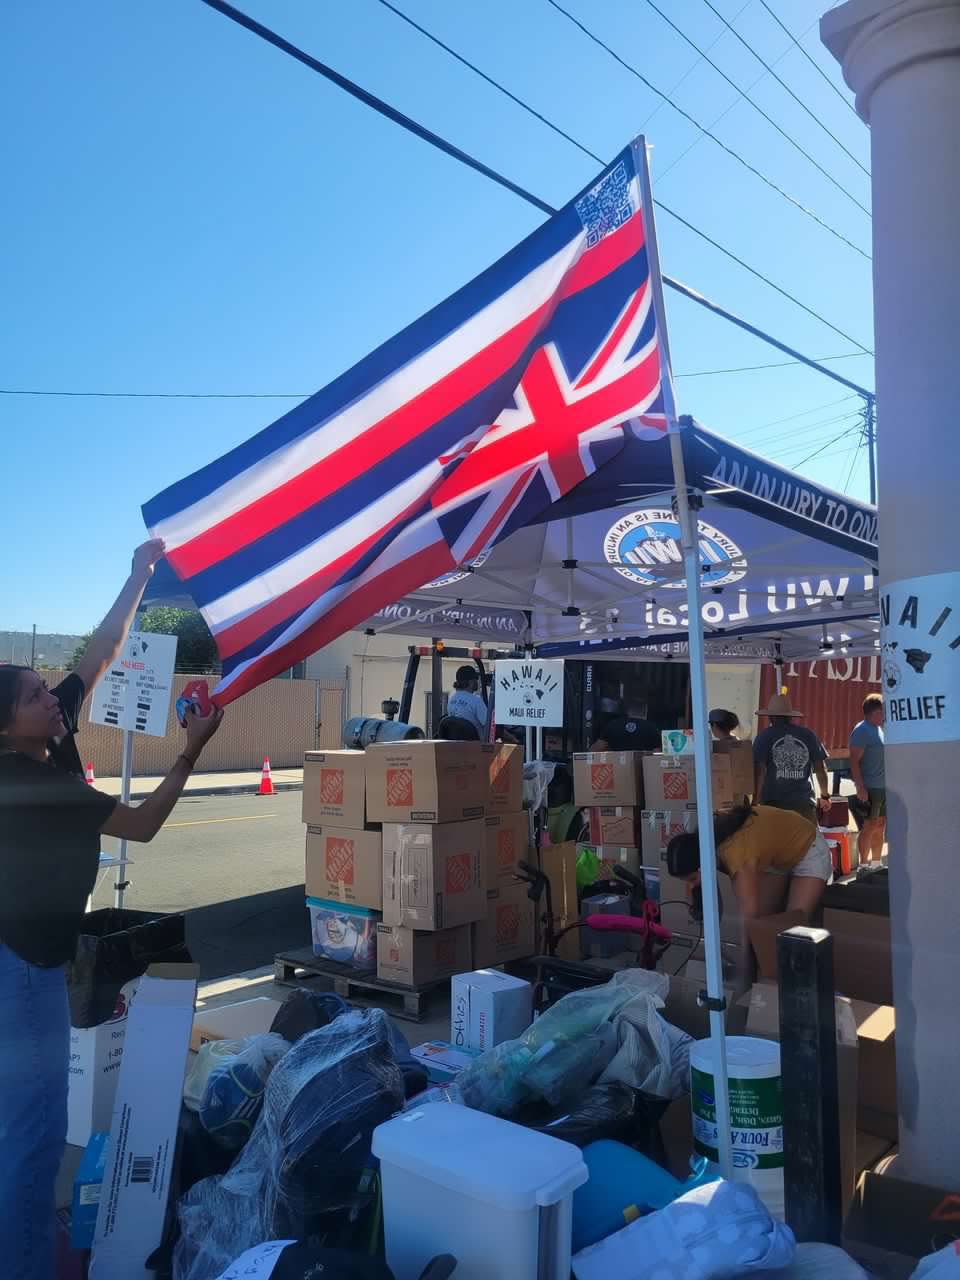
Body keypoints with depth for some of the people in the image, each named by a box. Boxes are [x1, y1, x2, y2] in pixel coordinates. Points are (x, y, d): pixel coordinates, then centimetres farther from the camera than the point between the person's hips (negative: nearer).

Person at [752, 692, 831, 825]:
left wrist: (756, 799, -5)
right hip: (803, 802, 2)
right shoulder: (808, 735, 7)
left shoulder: (765, 736, 0)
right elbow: (820, 768, 8)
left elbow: (759, 770, -8)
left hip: (773, 803, -2)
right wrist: (825, 795, 20)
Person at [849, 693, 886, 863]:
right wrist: (860, 787, -22)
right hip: (870, 788, -9)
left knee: (880, 826, 13)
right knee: (869, 826, -5)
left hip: (883, 786, 9)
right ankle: (864, 865, 1)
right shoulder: (862, 730, -13)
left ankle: (876, 863, 21)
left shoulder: (879, 728, 15)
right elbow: (854, 761, -18)